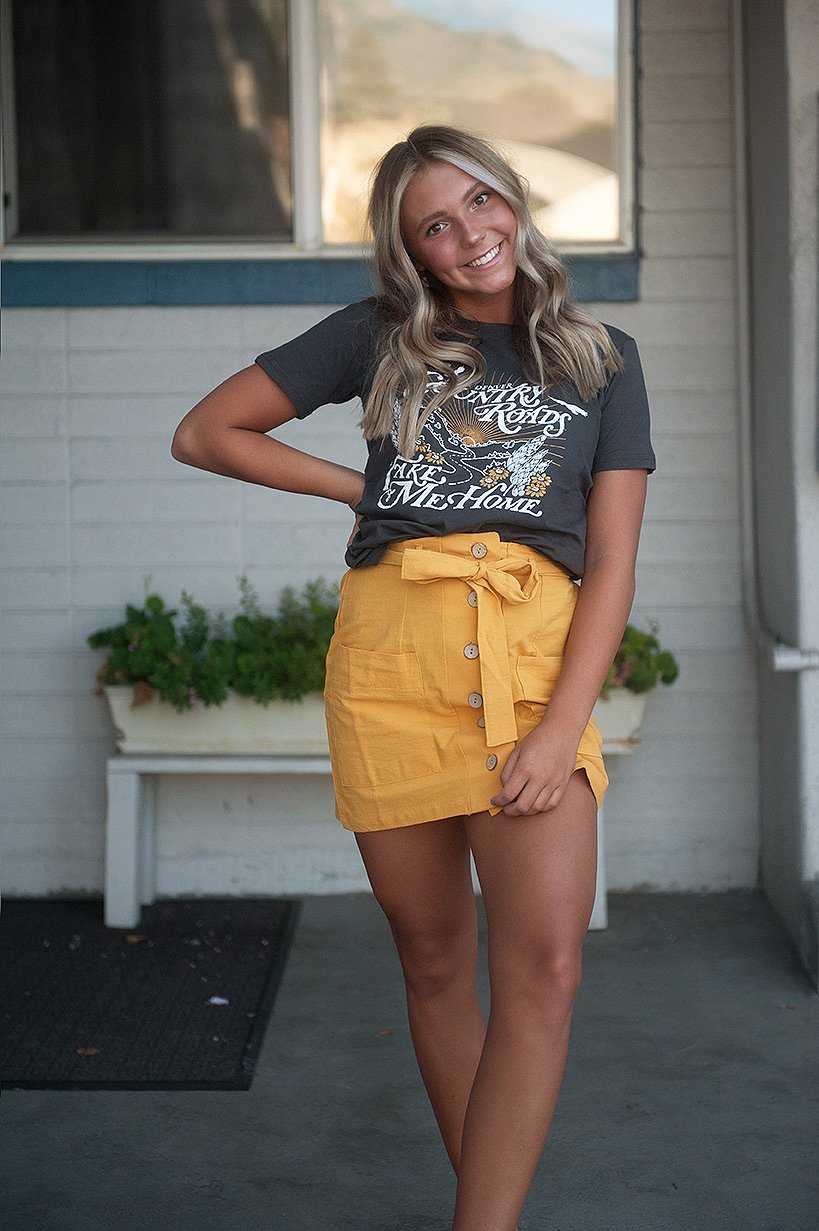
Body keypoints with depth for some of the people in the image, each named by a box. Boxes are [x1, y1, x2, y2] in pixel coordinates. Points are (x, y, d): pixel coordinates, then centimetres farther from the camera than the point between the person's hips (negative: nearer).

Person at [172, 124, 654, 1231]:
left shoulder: (602, 359, 14)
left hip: (538, 656, 0)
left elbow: (612, 564, 5)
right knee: (436, 961, 6)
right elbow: (204, 433, 17)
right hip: (392, 655, 1)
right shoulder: (379, 338, 14)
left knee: (545, 962, -16)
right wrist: (360, 488, 12)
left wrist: (562, 729, -8)